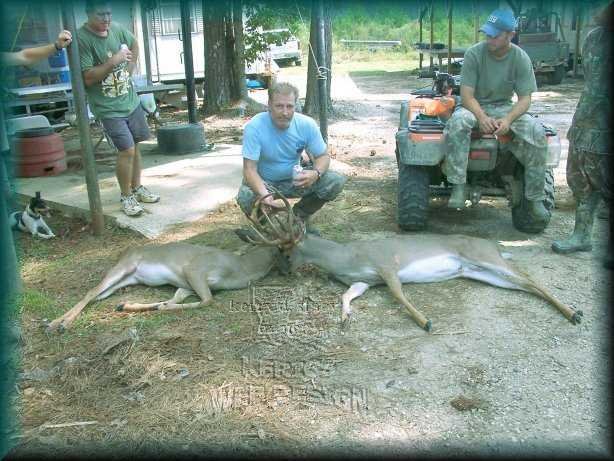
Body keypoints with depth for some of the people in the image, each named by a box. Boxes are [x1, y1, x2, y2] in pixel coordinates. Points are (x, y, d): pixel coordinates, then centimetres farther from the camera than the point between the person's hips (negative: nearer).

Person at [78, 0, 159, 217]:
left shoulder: (116, 29, 0)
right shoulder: (82, 39, -18)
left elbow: (134, 45, 22)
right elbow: (87, 78, -23)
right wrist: (113, 61, -26)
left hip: (131, 100, 7)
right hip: (109, 107, -6)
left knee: (135, 145, 14)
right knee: (127, 150, -10)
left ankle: (137, 188, 31)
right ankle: (126, 196, 8)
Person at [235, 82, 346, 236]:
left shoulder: (307, 124, -15)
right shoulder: (254, 127, -25)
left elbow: (323, 156, -7)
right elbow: (250, 169, -27)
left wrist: (316, 173, -32)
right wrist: (264, 194, -48)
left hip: (294, 180, 3)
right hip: (264, 183, -3)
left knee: (336, 181, -18)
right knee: (245, 197, -36)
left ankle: (299, 215, 8)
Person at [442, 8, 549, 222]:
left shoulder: (521, 58, -6)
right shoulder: (474, 54, -11)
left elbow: (525, 98, -7)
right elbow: (467, 95, -14)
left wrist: (508, 120, -27)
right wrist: (481, 117, -33)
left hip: (504, 107, 2)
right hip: (474, 106, -2)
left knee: (536, 132, -25)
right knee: (457, 122, -38)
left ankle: (535, 198, -16)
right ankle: (458, 186, -33)